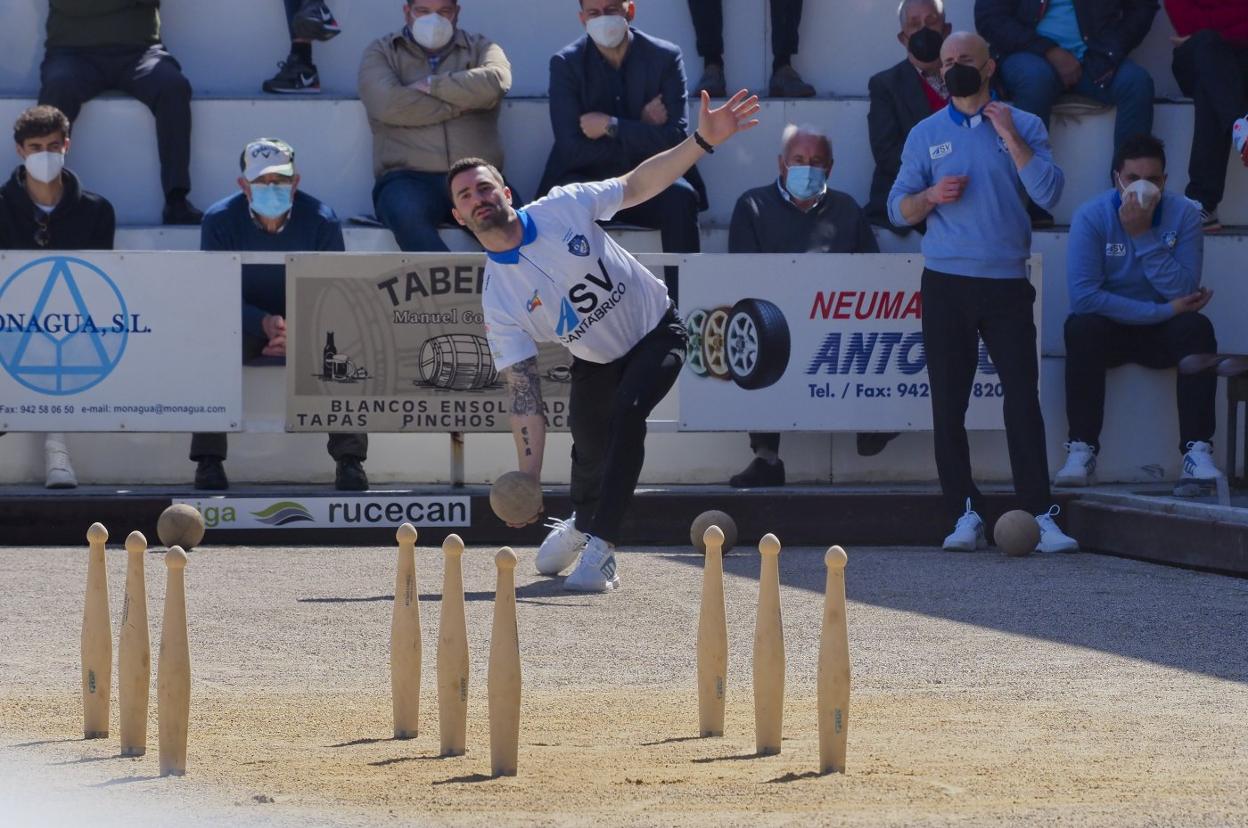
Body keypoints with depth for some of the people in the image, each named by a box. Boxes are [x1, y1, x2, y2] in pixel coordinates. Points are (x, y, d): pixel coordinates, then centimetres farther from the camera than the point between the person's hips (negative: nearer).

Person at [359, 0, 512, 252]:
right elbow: (387, 103, -4)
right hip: (409, 178, -1)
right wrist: (459, 105, 1)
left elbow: (496, 82, -3)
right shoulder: (382, 52, 18)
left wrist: (430, 85, 0)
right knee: (408, 216, -38)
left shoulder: (480, 48, 22)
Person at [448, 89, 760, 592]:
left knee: (626, 412, -27)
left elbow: (638, 185, -10)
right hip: (596, 361, 3)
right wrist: (528, 478, -29)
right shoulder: (498, 299, -19)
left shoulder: (563, 208, -19)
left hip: (657, 332, -3)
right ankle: (580, 525, 38)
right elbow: (523, 392, -21)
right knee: (590, 451, 0)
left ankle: (599, 547, -24)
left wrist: (702, 141, -22)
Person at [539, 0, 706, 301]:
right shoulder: (566, 64, -3)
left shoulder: (665, 57, -2)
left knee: (680, 197, -32)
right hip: (590, 179, 0)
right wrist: (643, 132, -13)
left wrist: (611, 127, -18)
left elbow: (677, 138, -11)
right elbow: (572, 148, -11)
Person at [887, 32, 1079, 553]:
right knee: (948, 405, -1)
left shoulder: (1023, 125, 5)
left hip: (1007, 283, -2)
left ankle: (1040, 516, -9)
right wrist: (931, 196, -9)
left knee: (1023, 400, -8)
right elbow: (898, 208, 10)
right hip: (946, 284, 2)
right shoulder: (926, 134, 10)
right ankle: (964, 515, 5)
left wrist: (1010, 137, -11)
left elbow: (1048, 193, -7)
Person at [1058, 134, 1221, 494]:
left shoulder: (1184, 214, -9)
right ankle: (1081, 450, -30)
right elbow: (1083, 296, -25)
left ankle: (1197, 452, -35)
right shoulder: (1091, 217, -14)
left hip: (1162, 334, 1)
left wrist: (1143, 235, -25)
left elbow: (1183, 291, -19)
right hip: (1108, 330, -1)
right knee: (1081, 327, -33)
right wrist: (1164, 311, -25)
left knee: (1197, 328, -29)